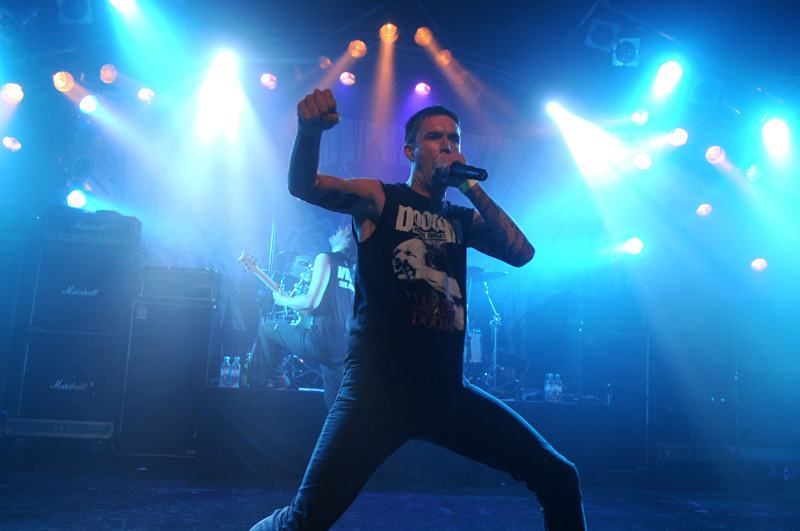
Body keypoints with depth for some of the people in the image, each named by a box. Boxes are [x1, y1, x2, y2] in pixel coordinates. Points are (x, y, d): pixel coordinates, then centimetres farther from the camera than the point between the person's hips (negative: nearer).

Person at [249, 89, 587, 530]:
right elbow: (303, 186, -8)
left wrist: (471, 187, 1)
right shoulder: (379, 199, 6)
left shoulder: (463, 220, 18)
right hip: (378, 388, -4)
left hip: (447, 392, 4)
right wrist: (310, 130, -28)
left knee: (559, 479, 1)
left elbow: (521, 253, 3)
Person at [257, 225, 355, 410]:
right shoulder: (353, 269, 17)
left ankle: (277, 380, 24)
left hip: (321, 343, -7)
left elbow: (312, 301, -13)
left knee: (267, 328, 16)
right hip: (343, 348, 7)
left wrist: (284, 300, 5)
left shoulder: (326, 258, -3)